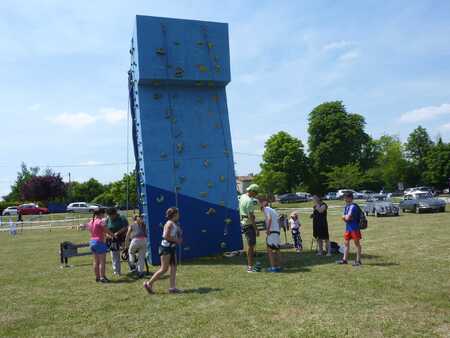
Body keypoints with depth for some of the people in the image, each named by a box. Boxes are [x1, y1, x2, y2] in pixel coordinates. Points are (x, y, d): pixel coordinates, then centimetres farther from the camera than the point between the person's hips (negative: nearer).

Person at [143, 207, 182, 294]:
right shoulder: (170, 223, -15)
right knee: (164, 269, -4)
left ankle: (172, 287, 10)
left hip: (172, 248, 10)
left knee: (173, 268, 7)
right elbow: (166, 236, -23)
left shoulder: (175, 224, 13)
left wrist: (178, 240, 5)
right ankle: (149, 284, 6)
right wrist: (177, 240, -15)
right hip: (166, 248, -10)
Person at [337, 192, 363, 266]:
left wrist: (345, 216, -1)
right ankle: (345, 259, 18)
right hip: (348, 227, 9)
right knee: (346, 243, 11)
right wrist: (346, 217, -10)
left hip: (354, 228, -9)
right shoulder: (346, 206, 11)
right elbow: (343, 217, 11)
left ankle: (358, 260, 7)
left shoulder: (353, 206, -17)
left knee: (357, 243, 0)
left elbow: (347, 217, -22)